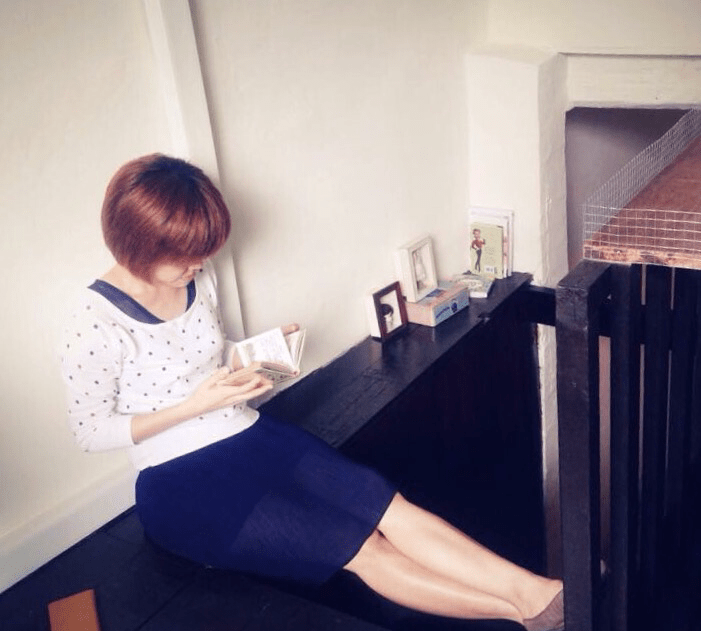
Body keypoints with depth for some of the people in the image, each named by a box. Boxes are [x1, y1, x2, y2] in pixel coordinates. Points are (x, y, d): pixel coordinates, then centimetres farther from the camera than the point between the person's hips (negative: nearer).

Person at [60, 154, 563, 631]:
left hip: (252, 436, 6)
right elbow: (91, 431, -11)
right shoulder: (96, 323, -17)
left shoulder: (198, 277, 2)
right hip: (182, 485, -5)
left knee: (392, 508, -16)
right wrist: (195, 404, -19)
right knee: (363, 549, -18)